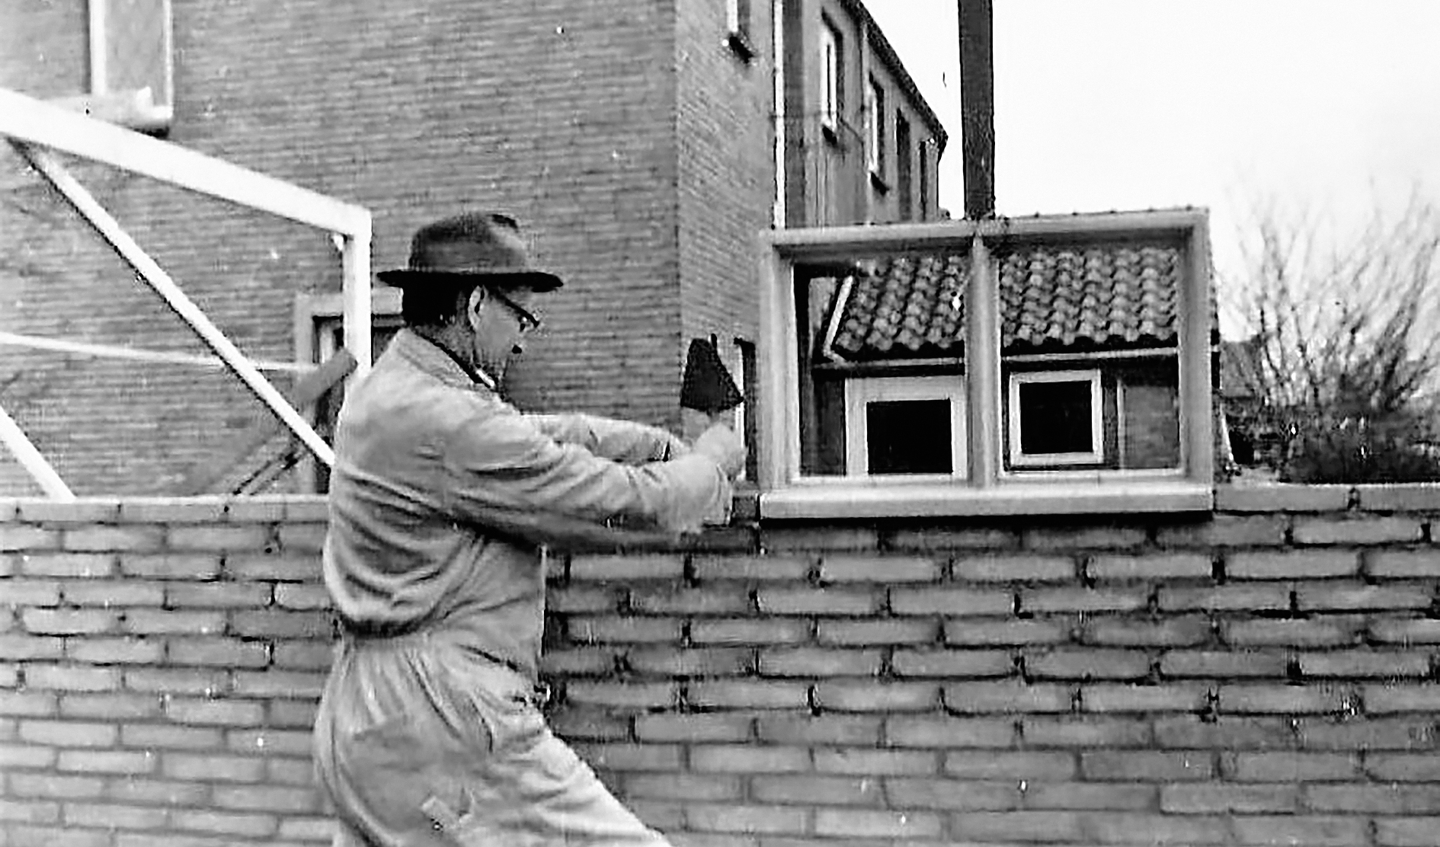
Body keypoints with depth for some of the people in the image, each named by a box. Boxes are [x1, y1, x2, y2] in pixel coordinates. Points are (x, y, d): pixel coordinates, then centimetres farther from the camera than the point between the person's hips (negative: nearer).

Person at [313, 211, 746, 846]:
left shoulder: (391, 390, 13)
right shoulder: (444, 423, -20)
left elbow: (548, 432, 20)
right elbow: (630, 502, -15)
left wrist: (674, 448, 17)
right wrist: (713, 461, 3)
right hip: (440, 720, -11)